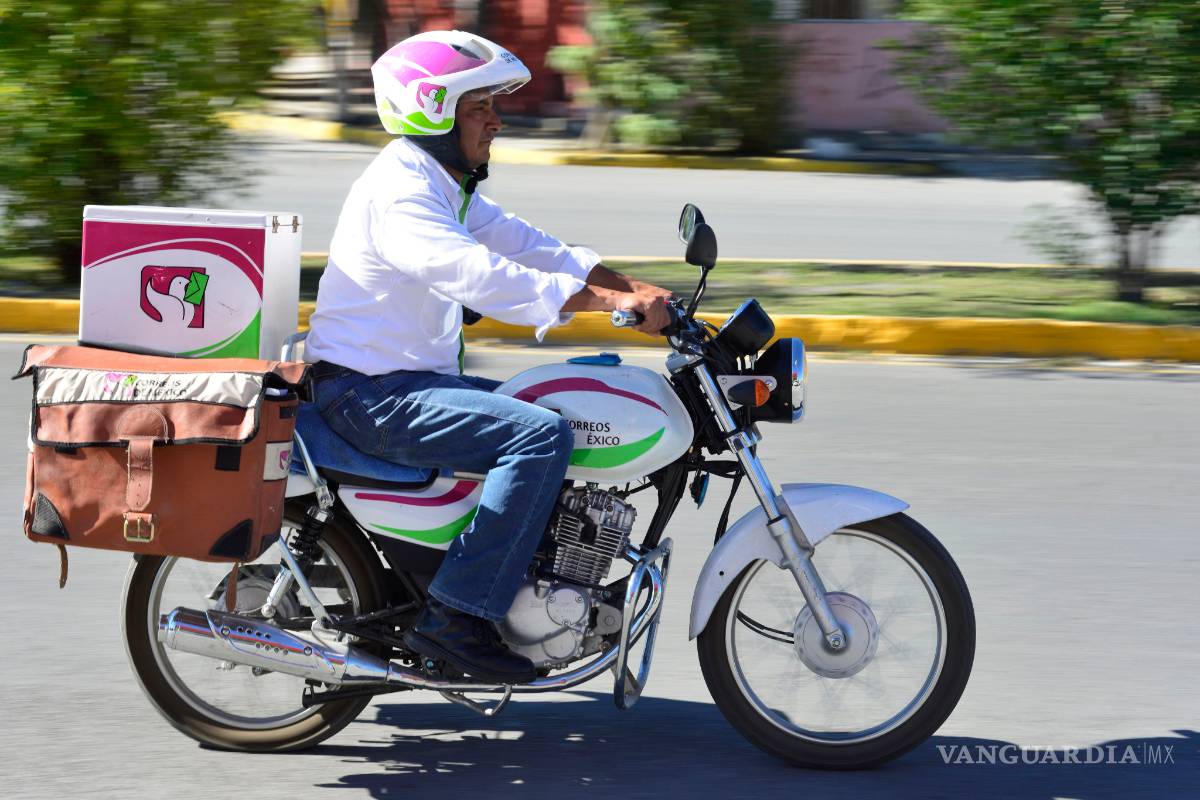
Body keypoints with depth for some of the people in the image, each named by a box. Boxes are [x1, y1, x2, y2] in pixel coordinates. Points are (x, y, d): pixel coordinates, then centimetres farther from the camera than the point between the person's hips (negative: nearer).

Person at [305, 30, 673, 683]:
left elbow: (523, 245, 12)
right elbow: (479, 276, -31)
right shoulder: (399, 190, -18)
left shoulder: (449, 187, 15)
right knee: (542, 435, -24)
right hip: (372, 393, -11)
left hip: (417, 379, 11)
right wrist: (610, 302, -33)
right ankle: (454, 618, -25)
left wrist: (633, 288, -2)